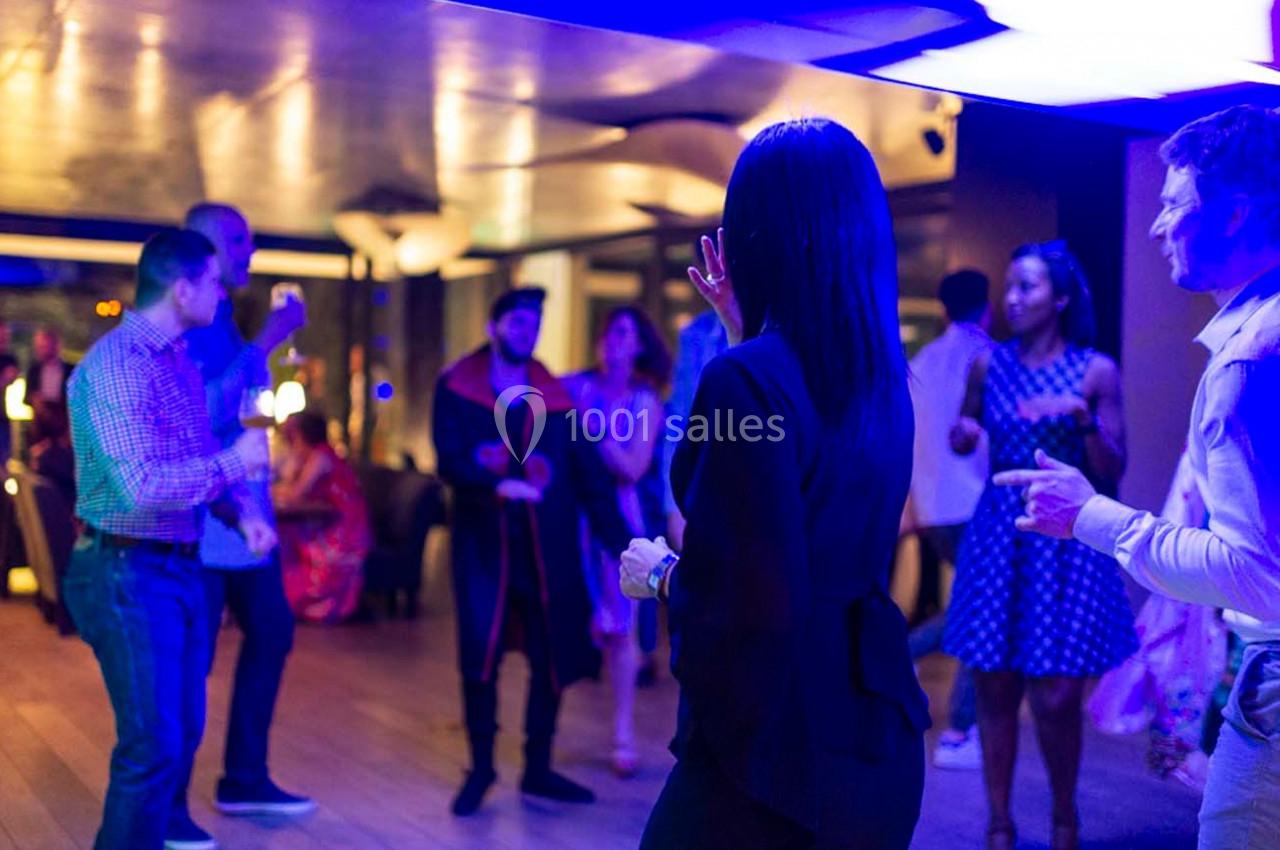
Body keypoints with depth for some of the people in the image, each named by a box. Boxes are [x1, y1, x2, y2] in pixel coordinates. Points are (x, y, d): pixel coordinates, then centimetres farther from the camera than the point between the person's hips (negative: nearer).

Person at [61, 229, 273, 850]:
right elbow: (141, 485, -27)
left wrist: (242, 512, 2)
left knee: (182, 733, 15)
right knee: (153, 745, -6)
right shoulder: (116, 365, -19)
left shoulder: (177, 359, 11)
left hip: (179, 568, 9)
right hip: (128, 575, -9)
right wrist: (234, 461, -16)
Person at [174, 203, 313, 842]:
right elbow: (205, 410, -25)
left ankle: (244, 778, 27)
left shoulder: (229, 322, 15)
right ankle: (168, 806, 12)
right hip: (204, 520, -9)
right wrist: (264, 344, -22)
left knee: (271, 634, 14)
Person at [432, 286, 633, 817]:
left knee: (552, 659, 4)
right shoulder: (455, 389, 1)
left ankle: (538, 769, 20)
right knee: (479, 657, -2)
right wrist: (498, 483, -29)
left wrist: (619, 540, -3)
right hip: (483, 543, -2)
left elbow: (590, 474, 5)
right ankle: (481, 768, 17)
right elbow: (449, 461, -11)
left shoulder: (556, 399, 8)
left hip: (547, 546, 2)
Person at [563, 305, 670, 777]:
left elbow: (633, 468, -7)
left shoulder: (646, 402, 3)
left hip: (620, 518, 0)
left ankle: (624, 735, 10)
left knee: (620, 627, 1)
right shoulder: (574, 387, 4)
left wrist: (595, 425, -12)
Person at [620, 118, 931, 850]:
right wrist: (743, 331, 20)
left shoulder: (748, 378, -21)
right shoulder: (882, 374, 2)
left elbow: (755, 608, -24)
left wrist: (660, 575, -5)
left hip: (776, 744, -7)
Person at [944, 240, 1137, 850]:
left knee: (1056, 697, -2)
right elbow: (963, 439, 18)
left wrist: (1083, 418, -18)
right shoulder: (989, 365, 4)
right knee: (993, 688, 4)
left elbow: (1112, 473, -3)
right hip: (997, 532, 2)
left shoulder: (1096, 371, -3)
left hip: (1066, 538, -2)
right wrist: (963, 435, -4)